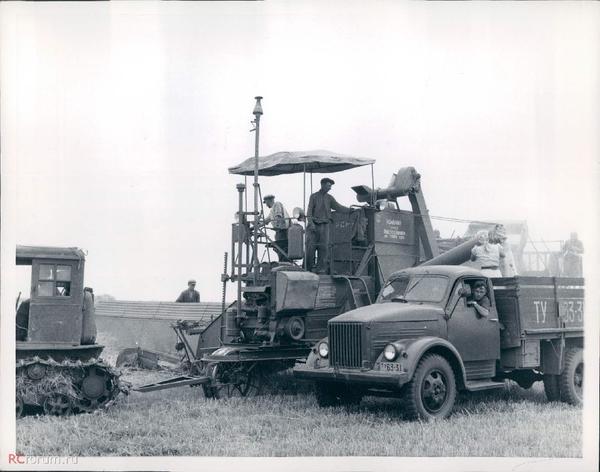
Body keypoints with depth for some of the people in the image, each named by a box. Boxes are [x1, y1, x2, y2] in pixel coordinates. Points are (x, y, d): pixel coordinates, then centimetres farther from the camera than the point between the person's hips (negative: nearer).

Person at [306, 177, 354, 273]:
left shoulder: (329, 198, 13)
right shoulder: (314, 196, 6)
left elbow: (339, 207, 7)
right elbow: (309, 210, 0)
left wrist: (351, 210, -5)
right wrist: (311, 222, -13)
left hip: (324, 225, 2)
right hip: (314, 225, -2)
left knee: (324, 247, -6)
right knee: (310, 246, -5)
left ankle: (321, 268, -4)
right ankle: (309, 268, 2)